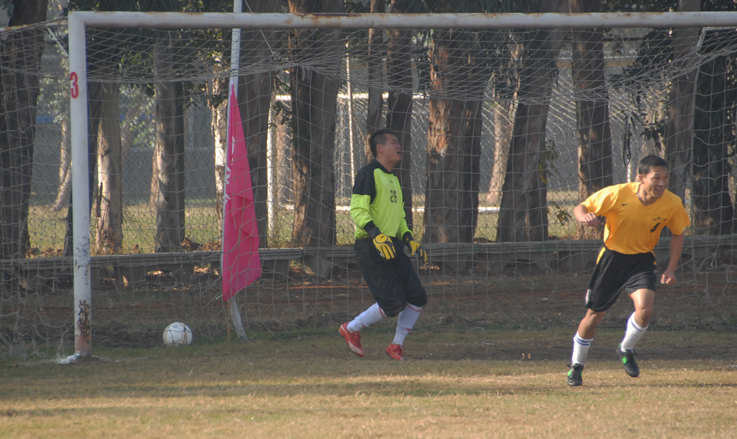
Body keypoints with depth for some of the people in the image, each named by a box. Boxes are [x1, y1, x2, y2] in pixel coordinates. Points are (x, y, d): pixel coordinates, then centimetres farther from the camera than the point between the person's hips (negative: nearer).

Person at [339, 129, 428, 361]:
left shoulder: (393, 179, 21)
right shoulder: (369, 174, -9)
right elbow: (358, 210, -19)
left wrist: (409, 240, 13)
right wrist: (376, 235, -31)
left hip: (392, 247, 9)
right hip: (370, 249, -9)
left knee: (417, 298, -1)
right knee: (394, 303, -14)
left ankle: (397, 345, 12)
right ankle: (352, 329, 6)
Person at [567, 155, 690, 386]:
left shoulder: (672, 204, -15)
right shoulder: (617, 194, -22)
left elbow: (677, 234, 4)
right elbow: (580, 208, -11)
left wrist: (671, 269, -3)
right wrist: (585, 216, -35)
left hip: (642, 260, 1)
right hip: (612, 256, -1)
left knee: (645, 309, -23)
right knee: (594, 315, 5)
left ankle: (626, 350, 8)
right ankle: (576, 366, 29)